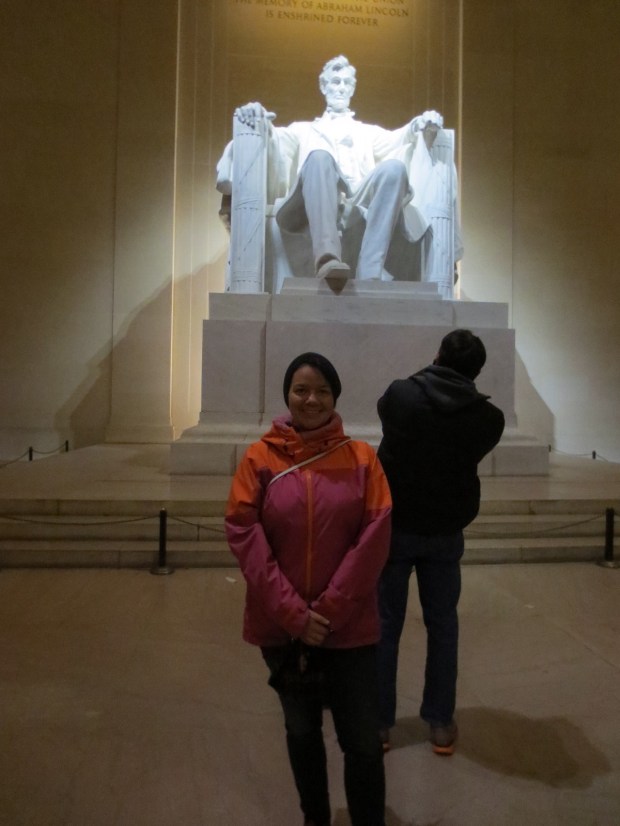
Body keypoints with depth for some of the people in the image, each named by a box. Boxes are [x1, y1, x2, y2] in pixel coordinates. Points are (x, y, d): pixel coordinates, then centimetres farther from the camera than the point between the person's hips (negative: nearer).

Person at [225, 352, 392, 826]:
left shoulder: (361, 457, -4)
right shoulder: (260, 457, -5)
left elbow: (375, 537, -8)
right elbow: (243, 534, -9)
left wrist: (330, 609, -12)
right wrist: (292, 612, -14)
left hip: (350, 625, -1)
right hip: (281, 625, 1)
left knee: (363, 740, 6)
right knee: (301, 730, 20)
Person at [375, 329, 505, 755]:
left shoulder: (400, 394, -12)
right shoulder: (490, 418, -8)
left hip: (393, 525, -1)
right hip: (446, 532, 2)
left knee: (385, 624, 11)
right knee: (443, 625, 16)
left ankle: (379, 722, 21)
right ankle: (441, 723, 27)